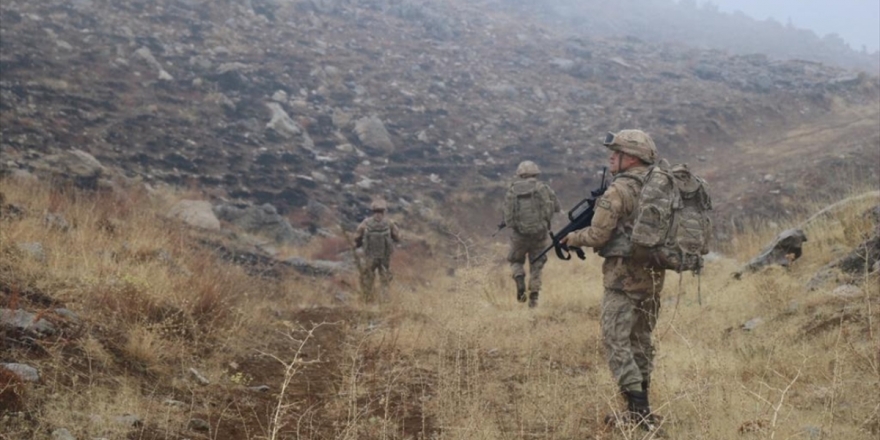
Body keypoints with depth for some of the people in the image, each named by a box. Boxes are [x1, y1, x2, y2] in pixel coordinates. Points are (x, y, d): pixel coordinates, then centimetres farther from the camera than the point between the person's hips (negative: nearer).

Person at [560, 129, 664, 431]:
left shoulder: (618, 191, -14)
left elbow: (597, 236, -14)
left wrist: (571, 238, 4)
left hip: (624, 276, -8)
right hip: (653, 274, 8)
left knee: (616, 342, -5)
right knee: (641, 340, 14)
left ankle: (639, 409, -12)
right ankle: (641, 409, 17)